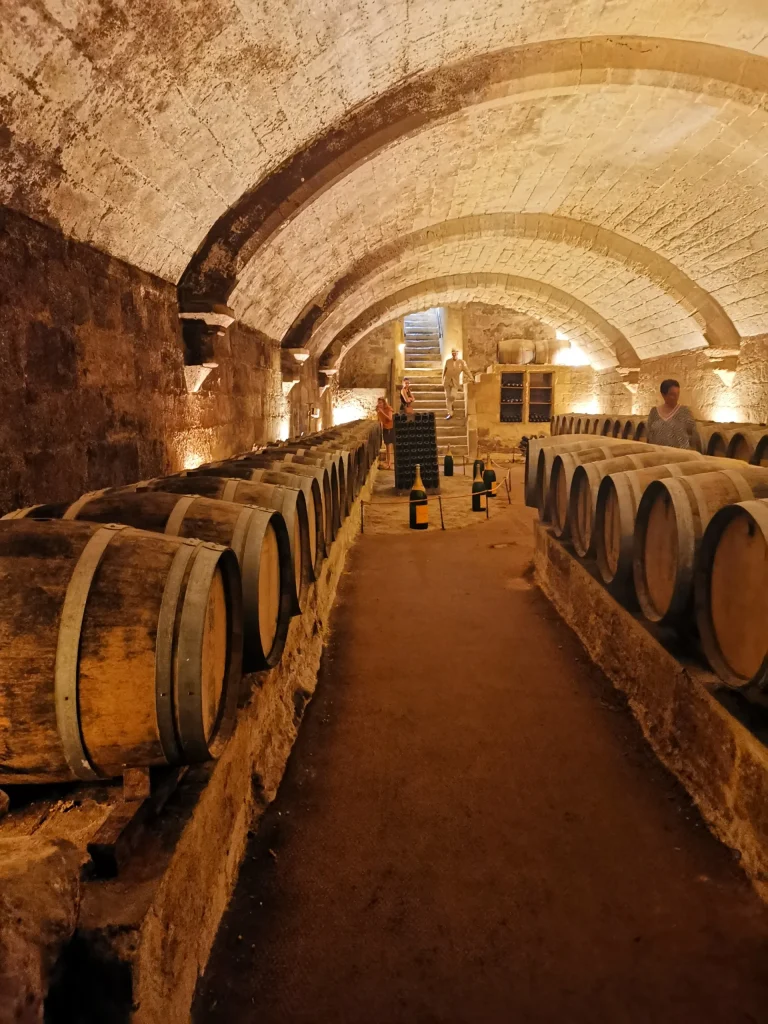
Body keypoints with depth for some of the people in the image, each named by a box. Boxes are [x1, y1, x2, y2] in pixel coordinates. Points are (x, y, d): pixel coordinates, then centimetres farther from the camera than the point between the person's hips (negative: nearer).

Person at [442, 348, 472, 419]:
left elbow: (467, 371, -5)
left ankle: (451, 404, 19)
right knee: (448, 397, 1)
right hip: (447, 381, 2)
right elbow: (444, 371, 9)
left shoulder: (462, 362, -3)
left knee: (452, 396, -16)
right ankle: (450, 414, 8)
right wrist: (443, 380, 9)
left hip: (455, 382, -2)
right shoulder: (448, 361, 2)